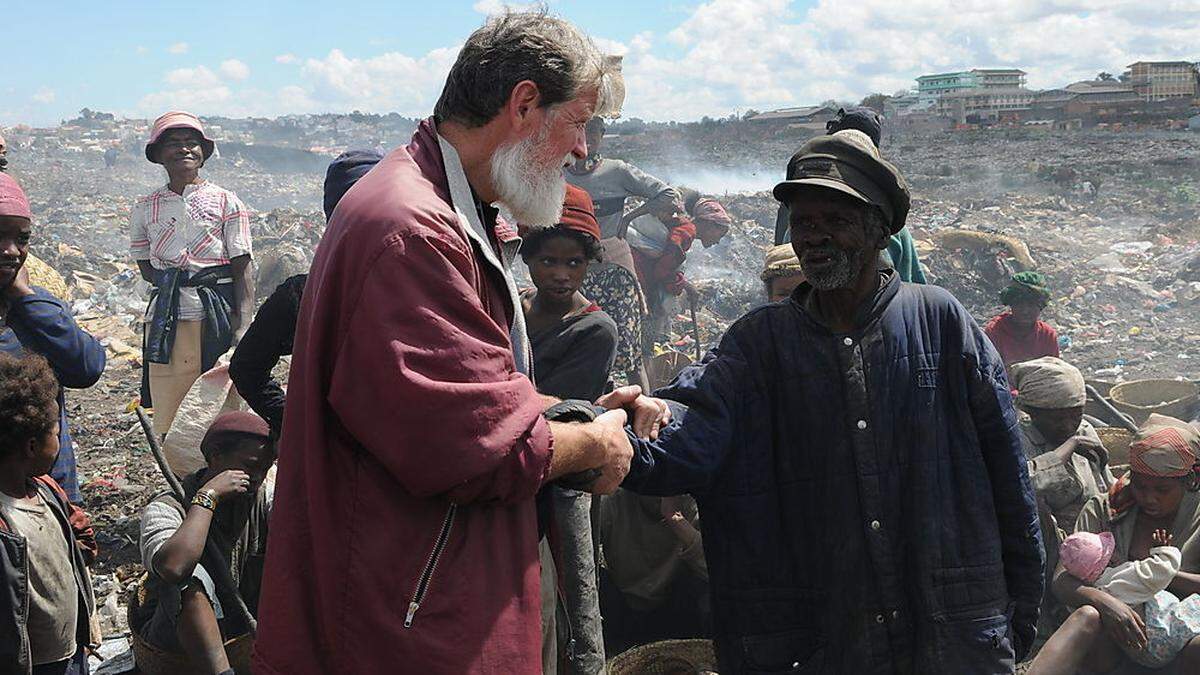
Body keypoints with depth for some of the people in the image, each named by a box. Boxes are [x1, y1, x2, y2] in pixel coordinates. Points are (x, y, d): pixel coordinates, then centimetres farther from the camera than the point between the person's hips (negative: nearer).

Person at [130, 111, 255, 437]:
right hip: (166, 320, 2)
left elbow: (243, 269, 0)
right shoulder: (145, 209, 12)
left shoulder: (226, 202, 4)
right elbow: (146, 268, 17)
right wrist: (171, 285, -3)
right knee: (167, 419, 0)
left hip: (218, 315, -2)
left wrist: (243, 327, -10)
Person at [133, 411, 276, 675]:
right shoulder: (165, 509, -17)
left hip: (248, 625, 5)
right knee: (193, 578, -33)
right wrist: (207, 497, -32)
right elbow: (174, 567, -39)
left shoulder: (263, 496, -3)